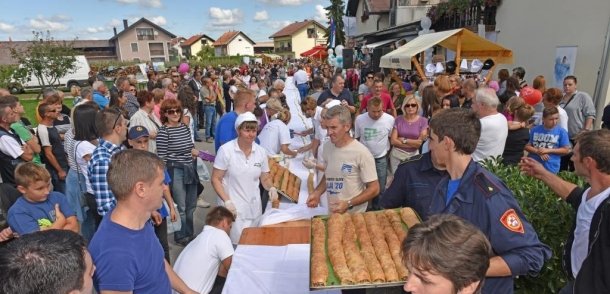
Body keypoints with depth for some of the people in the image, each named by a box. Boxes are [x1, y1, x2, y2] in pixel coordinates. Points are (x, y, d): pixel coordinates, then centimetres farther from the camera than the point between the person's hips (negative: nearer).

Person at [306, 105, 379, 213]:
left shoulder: (361, 153, -20)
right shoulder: (327, 147, -2)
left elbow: (374, 189, -15)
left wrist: (348, 204, -23)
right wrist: (317, 192, -3)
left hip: (355, 215, -5)